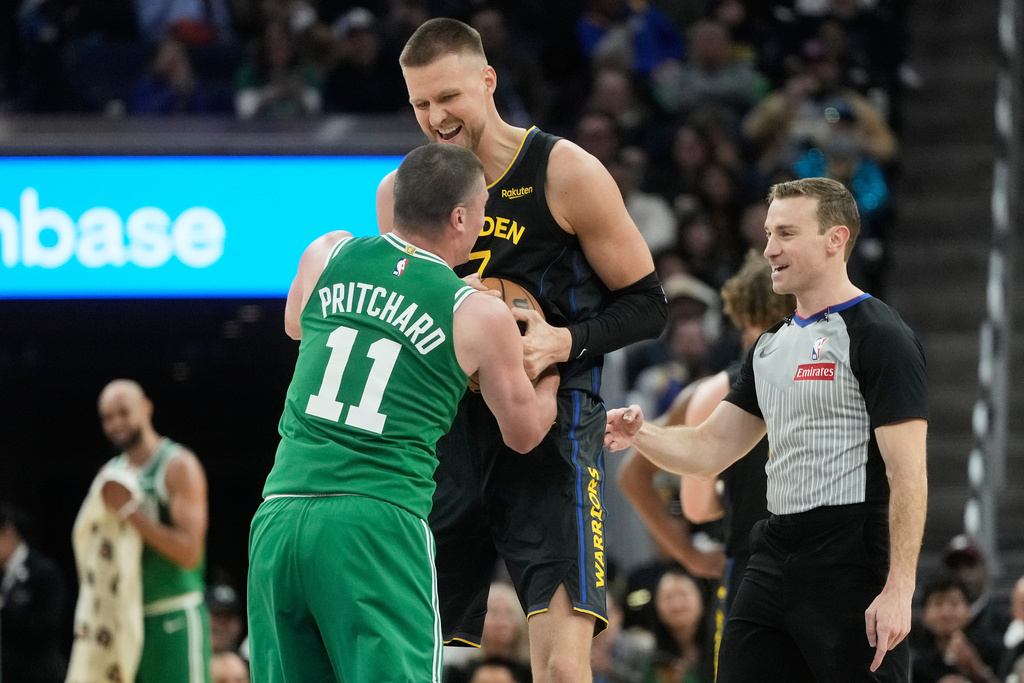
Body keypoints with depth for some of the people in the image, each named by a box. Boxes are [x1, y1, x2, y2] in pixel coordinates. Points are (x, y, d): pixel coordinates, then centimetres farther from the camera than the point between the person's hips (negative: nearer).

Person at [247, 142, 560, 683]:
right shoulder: (481, 315, 3)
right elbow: (524, 432, 19)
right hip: (378, 523, -4)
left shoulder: (327, 256, 11)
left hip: (278, 514, 4)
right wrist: (551, 373, 39)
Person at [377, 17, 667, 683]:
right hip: (445, 426, 5)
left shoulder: (567, 173, -6)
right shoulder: (399, 191, 7)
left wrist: (563, 342, -18)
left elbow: (647, 306, -1)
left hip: (550, 427, -4)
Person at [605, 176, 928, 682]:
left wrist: (898, 589, -22)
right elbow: (710, 450, 18)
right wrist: (640, 435, -3)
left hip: (852, 567, -8)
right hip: (774, 559, 8)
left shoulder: (879, 337, -9)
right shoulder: (771, 346, 18)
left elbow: (908, 473, -15)